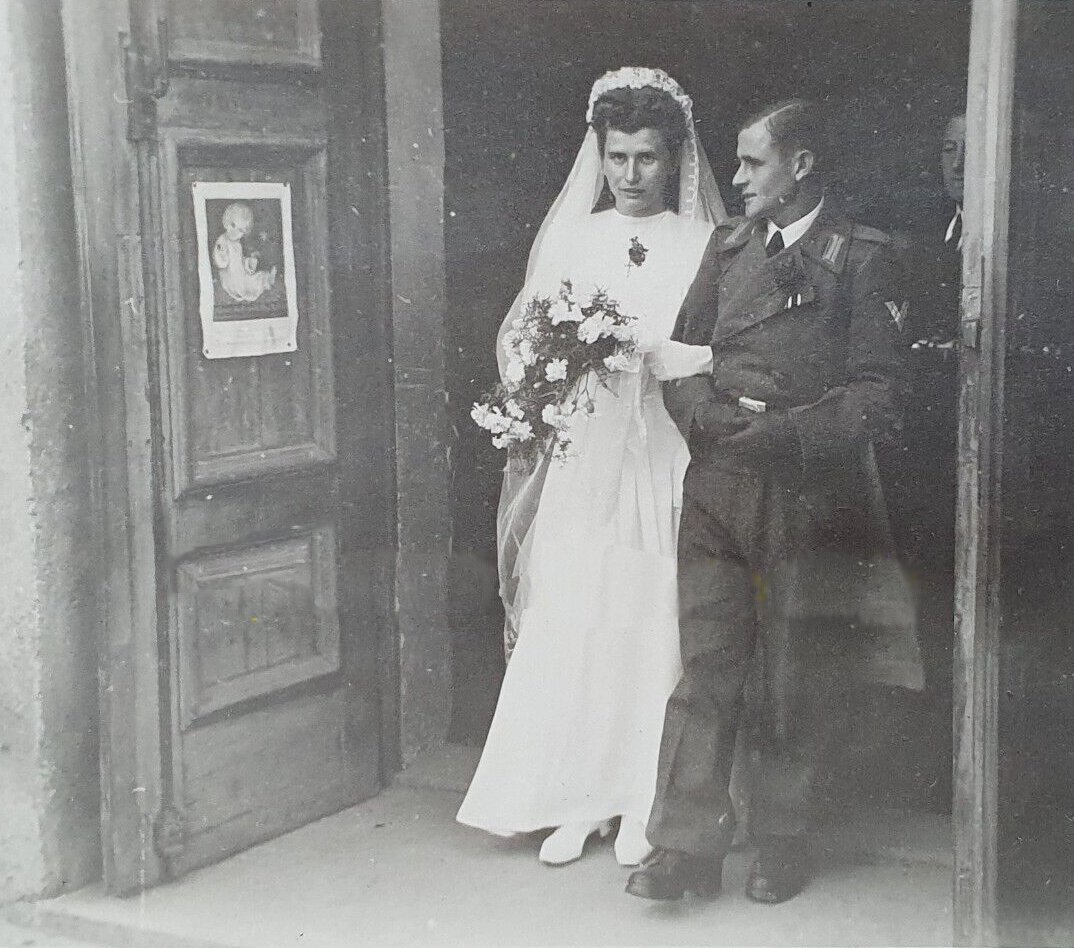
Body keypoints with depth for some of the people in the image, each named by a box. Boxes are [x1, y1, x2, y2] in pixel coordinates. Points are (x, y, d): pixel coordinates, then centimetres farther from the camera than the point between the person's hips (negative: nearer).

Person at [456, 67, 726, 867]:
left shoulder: (704, 247, 3)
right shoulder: (571, 240, 11)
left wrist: (650, 362, -14)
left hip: (665, 462, -2)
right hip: (579, 462, 2)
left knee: (653, 627, 0)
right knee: (569, 624, 1)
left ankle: (645, 808, 12)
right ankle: (578, 802, 12)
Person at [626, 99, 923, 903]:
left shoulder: (863, 258, -3)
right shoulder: (727, 245, 13)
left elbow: (876, 393, -9)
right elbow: (681, 358, 12)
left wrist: (777, 432, -18)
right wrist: (709, 415, -8)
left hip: (810, 497, -3)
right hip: (718, 492, 4)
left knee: (796, 684, 7)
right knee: (704, 669, 1)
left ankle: (784, 844, 21)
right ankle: (689, 846, 6)